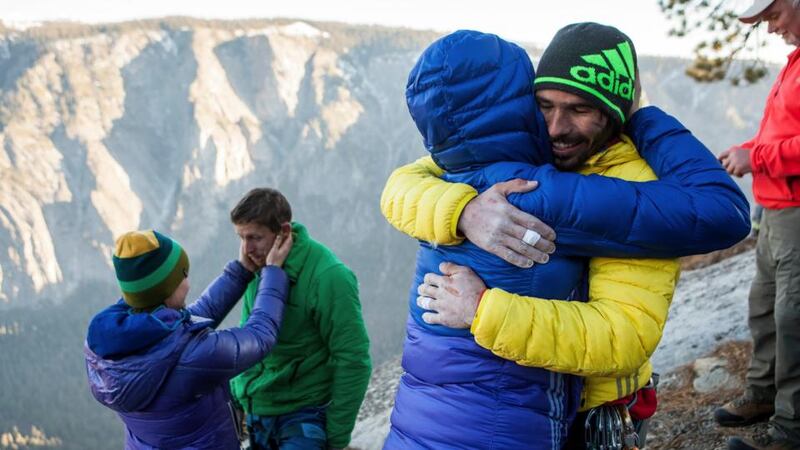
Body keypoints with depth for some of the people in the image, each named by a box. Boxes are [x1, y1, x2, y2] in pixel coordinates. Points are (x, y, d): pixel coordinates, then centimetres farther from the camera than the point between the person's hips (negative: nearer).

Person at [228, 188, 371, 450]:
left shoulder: (327, 277, -20)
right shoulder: (257, 266, -1)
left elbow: (352, 362, -16)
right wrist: (238, 393, 8)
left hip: (303, 418, -6)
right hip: (255, 413, 6)